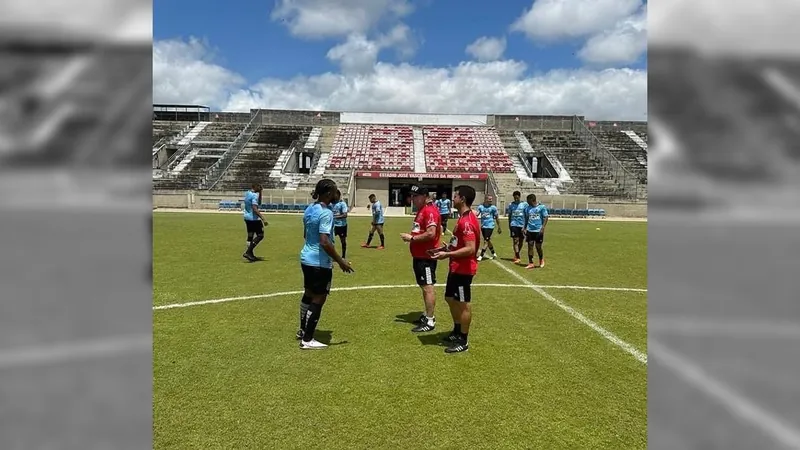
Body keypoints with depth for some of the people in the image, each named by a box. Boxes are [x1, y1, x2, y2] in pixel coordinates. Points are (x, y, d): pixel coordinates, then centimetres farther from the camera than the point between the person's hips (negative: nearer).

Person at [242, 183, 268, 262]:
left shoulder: (247, 193, 10)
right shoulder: (254, 195, -17)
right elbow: (255, 209, -26)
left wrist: (260, 193, 11)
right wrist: (263, 219, -28)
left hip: (247, 218, 9)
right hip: (254, 218, -9)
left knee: (250, 236, 14)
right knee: (260, 236, -1)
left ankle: (250, 255, 19)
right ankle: (247, 252, -9)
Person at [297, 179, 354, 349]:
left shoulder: (310, 209, 7)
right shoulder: (326, 213, -21)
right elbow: (324, 242, -27)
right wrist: (340, 261, -21)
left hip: (306, 258, 10)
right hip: (320, 262, -9)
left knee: (308, 294, 21)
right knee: (318, 299, 1)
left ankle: (303, 330, 35)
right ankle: (307, 340, 8)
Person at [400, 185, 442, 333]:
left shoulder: (430, 211, -18)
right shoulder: (422, 210, 15)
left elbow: (431, 233, -26)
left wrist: (412, 238, -18)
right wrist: (412, 237, 8)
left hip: (426, 257, -11)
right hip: (419, 255, 11)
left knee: (428, 287, -5)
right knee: (424, 287, 17)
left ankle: (430, 322, 1)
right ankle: (427, 315, 29)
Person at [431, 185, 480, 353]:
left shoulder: (467, 221, -22)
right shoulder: (464, 218, 11)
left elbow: (470, 249, -28)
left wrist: (447, 255, -23)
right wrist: (446, 248, 8)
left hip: (463, 269, -11)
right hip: (456, 268, 11)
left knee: (463, 304, 1)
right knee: (450, 298, 20)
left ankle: (463, 341, 14)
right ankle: (457, 332, 35)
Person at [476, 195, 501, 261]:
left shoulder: (493, 207, -2)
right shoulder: (480, 207, 5)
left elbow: (497, 218, 4)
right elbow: (477, 214, -3)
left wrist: (499, 228, 7)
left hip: (490, 226, -4)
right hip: (483, 226, 4)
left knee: (486, 241, -10)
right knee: (488, 241, 15)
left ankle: (481, 256, -8)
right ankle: (493, 254, 31)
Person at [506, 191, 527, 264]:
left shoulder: (524, 204, 1)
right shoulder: (511, 205, 4)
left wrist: (525, 226, -1)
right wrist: (509, 225, 13)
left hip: (522, 225, 1)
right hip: (514, 225, -1)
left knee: (521, 241, 8)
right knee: (515, 240, -10)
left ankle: (516, 255, 27)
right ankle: (517, 258, -9)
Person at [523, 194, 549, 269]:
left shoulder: (542, 207, -4)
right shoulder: (527, 208, 10)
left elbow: (545, 218, -5)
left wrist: (542, 228, -14)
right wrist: (525, 228, 9)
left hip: (538, 231, -4)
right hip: (530, 231, 4)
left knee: (538, 247, 2)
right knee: (530, 246, 0)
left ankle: (541, 260, 28)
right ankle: (531, 263, 6)